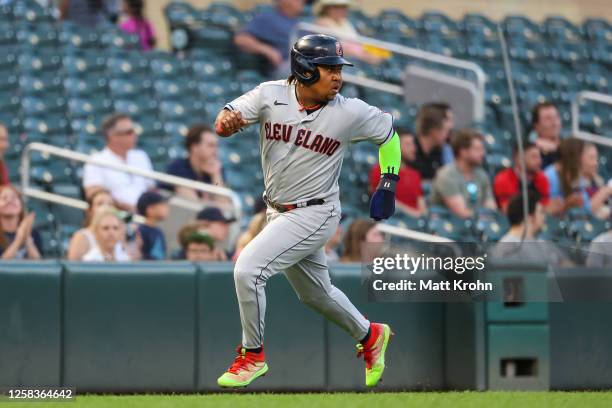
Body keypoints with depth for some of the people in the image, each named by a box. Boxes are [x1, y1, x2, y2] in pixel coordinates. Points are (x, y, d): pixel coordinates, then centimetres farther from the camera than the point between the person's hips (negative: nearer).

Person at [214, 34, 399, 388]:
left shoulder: (350, 112, -15)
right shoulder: (271, 95, -11)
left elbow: (388, 131, 2)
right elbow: (228, 118, -21)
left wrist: (389, 183, -2)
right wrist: (227, 121, -45)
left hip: (314, 215, -5)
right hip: (279, 212, 5)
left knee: (249, 269, -19)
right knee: (315, 292, 21)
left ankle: (253, 356, 0)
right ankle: (370, 336, 47)